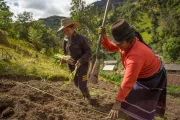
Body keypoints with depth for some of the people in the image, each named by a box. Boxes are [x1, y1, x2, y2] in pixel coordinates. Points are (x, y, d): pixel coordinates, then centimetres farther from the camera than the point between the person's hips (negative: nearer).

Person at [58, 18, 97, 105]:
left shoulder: (81, 38, -17)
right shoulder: (65, 40, 2)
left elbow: (88, 53, -16)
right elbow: (65, 53, 12)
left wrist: (80, 61, -30)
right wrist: (64, 59, -10)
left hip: (82, 65, -7)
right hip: (72, 66, 7)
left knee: (82, 85, -5)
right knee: (77, 84, 20)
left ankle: (89, 98, 23)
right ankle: (85, 94, 48)